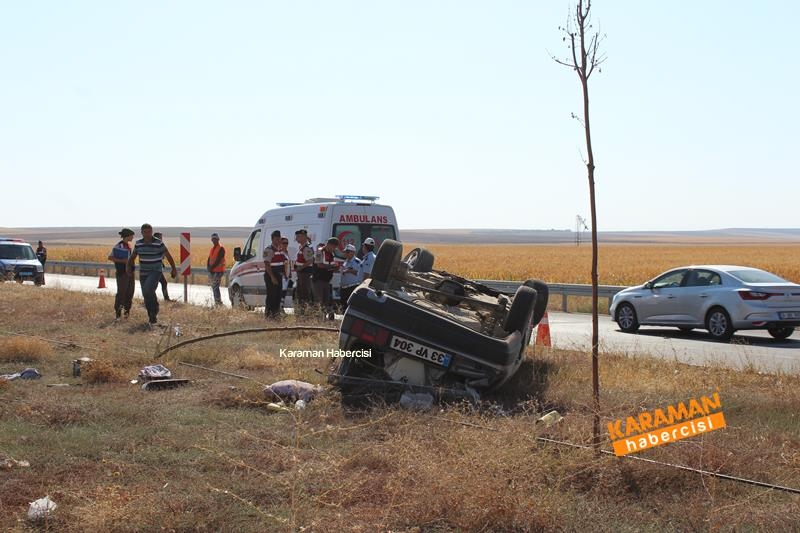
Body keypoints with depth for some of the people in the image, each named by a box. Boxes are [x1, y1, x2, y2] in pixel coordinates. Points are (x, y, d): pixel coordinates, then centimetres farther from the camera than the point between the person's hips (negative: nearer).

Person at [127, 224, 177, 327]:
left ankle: (154, 312, -8)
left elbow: (168, 256, 0)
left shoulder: (158, 243, -9)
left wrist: (174, 269, 4)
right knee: (146, 296, 7)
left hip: (156, 271, -5)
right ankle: (152, 318, 22)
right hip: (143, 273, 5)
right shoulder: (138, 244, 3)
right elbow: (133, 256, 14)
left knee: (148, 289, -27)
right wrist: (128, 266, -2)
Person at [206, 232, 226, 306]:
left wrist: (211, 267, -17)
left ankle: (218, 302, -15)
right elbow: (209, 259, 15)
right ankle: (217, 302, 14)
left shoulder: (221, 248, -7)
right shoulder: (212, 249, 19)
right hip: (212, 271, 8)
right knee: (213, 287, 9)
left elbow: (218, 260, -16)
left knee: (215, 287, -15)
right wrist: (208, 267, -3)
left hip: (218, 271, -8)